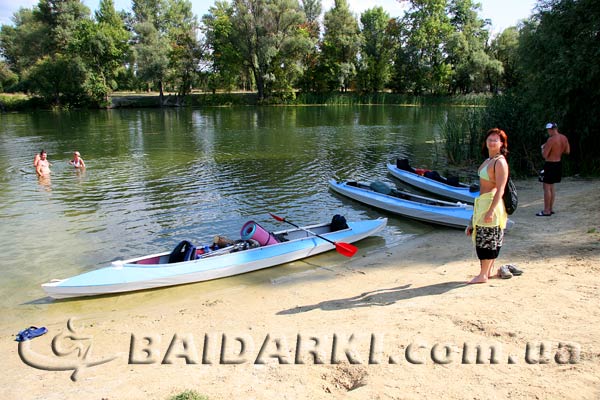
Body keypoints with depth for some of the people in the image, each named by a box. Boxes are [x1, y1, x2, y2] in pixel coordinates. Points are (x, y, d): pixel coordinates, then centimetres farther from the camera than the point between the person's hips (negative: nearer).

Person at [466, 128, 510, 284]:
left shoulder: (500, 162, -15)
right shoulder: (489, 160, 14)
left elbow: (500, 190, -20)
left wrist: (491, 211, -25)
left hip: (491, 202, -9)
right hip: (482, 201, 9)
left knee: (486, 238, -3)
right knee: (488, 239, 15)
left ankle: (483, 275, 5)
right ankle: (489, 271, 26)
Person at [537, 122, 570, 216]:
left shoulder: (551, 140, -21)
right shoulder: (564, 138, 4)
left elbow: (544, 155, -20)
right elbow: (567, 151, 14)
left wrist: (543, 148, -1)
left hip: (550, 165, -9)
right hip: (558, 164, 9)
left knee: (547, 187, -3)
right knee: (551, 186, 18)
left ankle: (546, 211, -1)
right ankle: (551, 208, 24)